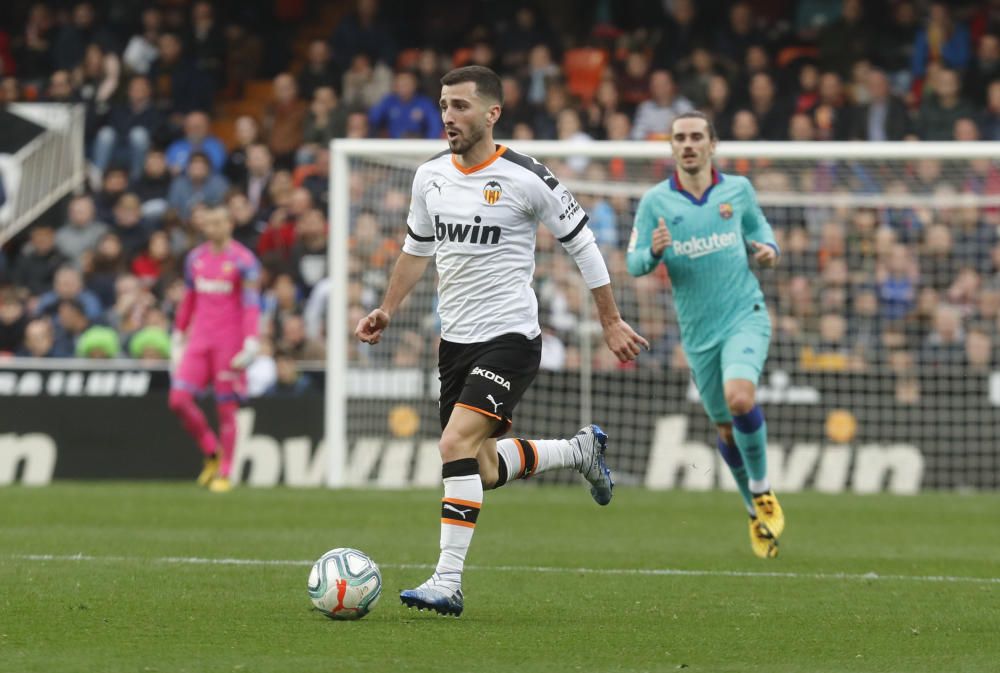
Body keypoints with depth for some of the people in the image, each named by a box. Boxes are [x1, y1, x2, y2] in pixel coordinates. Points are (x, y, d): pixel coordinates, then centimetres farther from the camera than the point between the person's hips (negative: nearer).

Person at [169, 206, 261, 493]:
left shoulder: (243, 261, -6)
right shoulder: (195, 258, 12)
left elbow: (251, 305, -10)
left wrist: (251, 342, -19)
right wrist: (178, 334, 23)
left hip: (230, 340, -5)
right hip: (199, 339, 5)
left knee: (226, 409, -3)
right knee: (179, 400, -8)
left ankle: (224, 474, 6)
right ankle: (212, 452, 11)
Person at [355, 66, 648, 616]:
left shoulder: (525, 178, -12)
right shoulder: (430, 177, 6)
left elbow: (581, 242, -1)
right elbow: (417, 247, 24)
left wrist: (611, 321, 2)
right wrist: (386, 311, 18)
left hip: (509, 338, -7)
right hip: (455, 340, 7)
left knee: (456, 446, -23)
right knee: (484, 472, 10)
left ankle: (447, 583, -19)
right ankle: (582, 450, 36)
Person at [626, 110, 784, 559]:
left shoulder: (737, 189, 3)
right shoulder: (655, 202, -1)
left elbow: (758, 225, 21)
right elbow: (634, 263, -1)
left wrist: (767, 248, -1)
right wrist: (653, 252, -23)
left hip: (745, 315, -2)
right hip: (698, 331, 2)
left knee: (739, 398, -26)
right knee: (724, 427, 9)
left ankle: (762, 490, -4)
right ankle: (756, 511, 31)